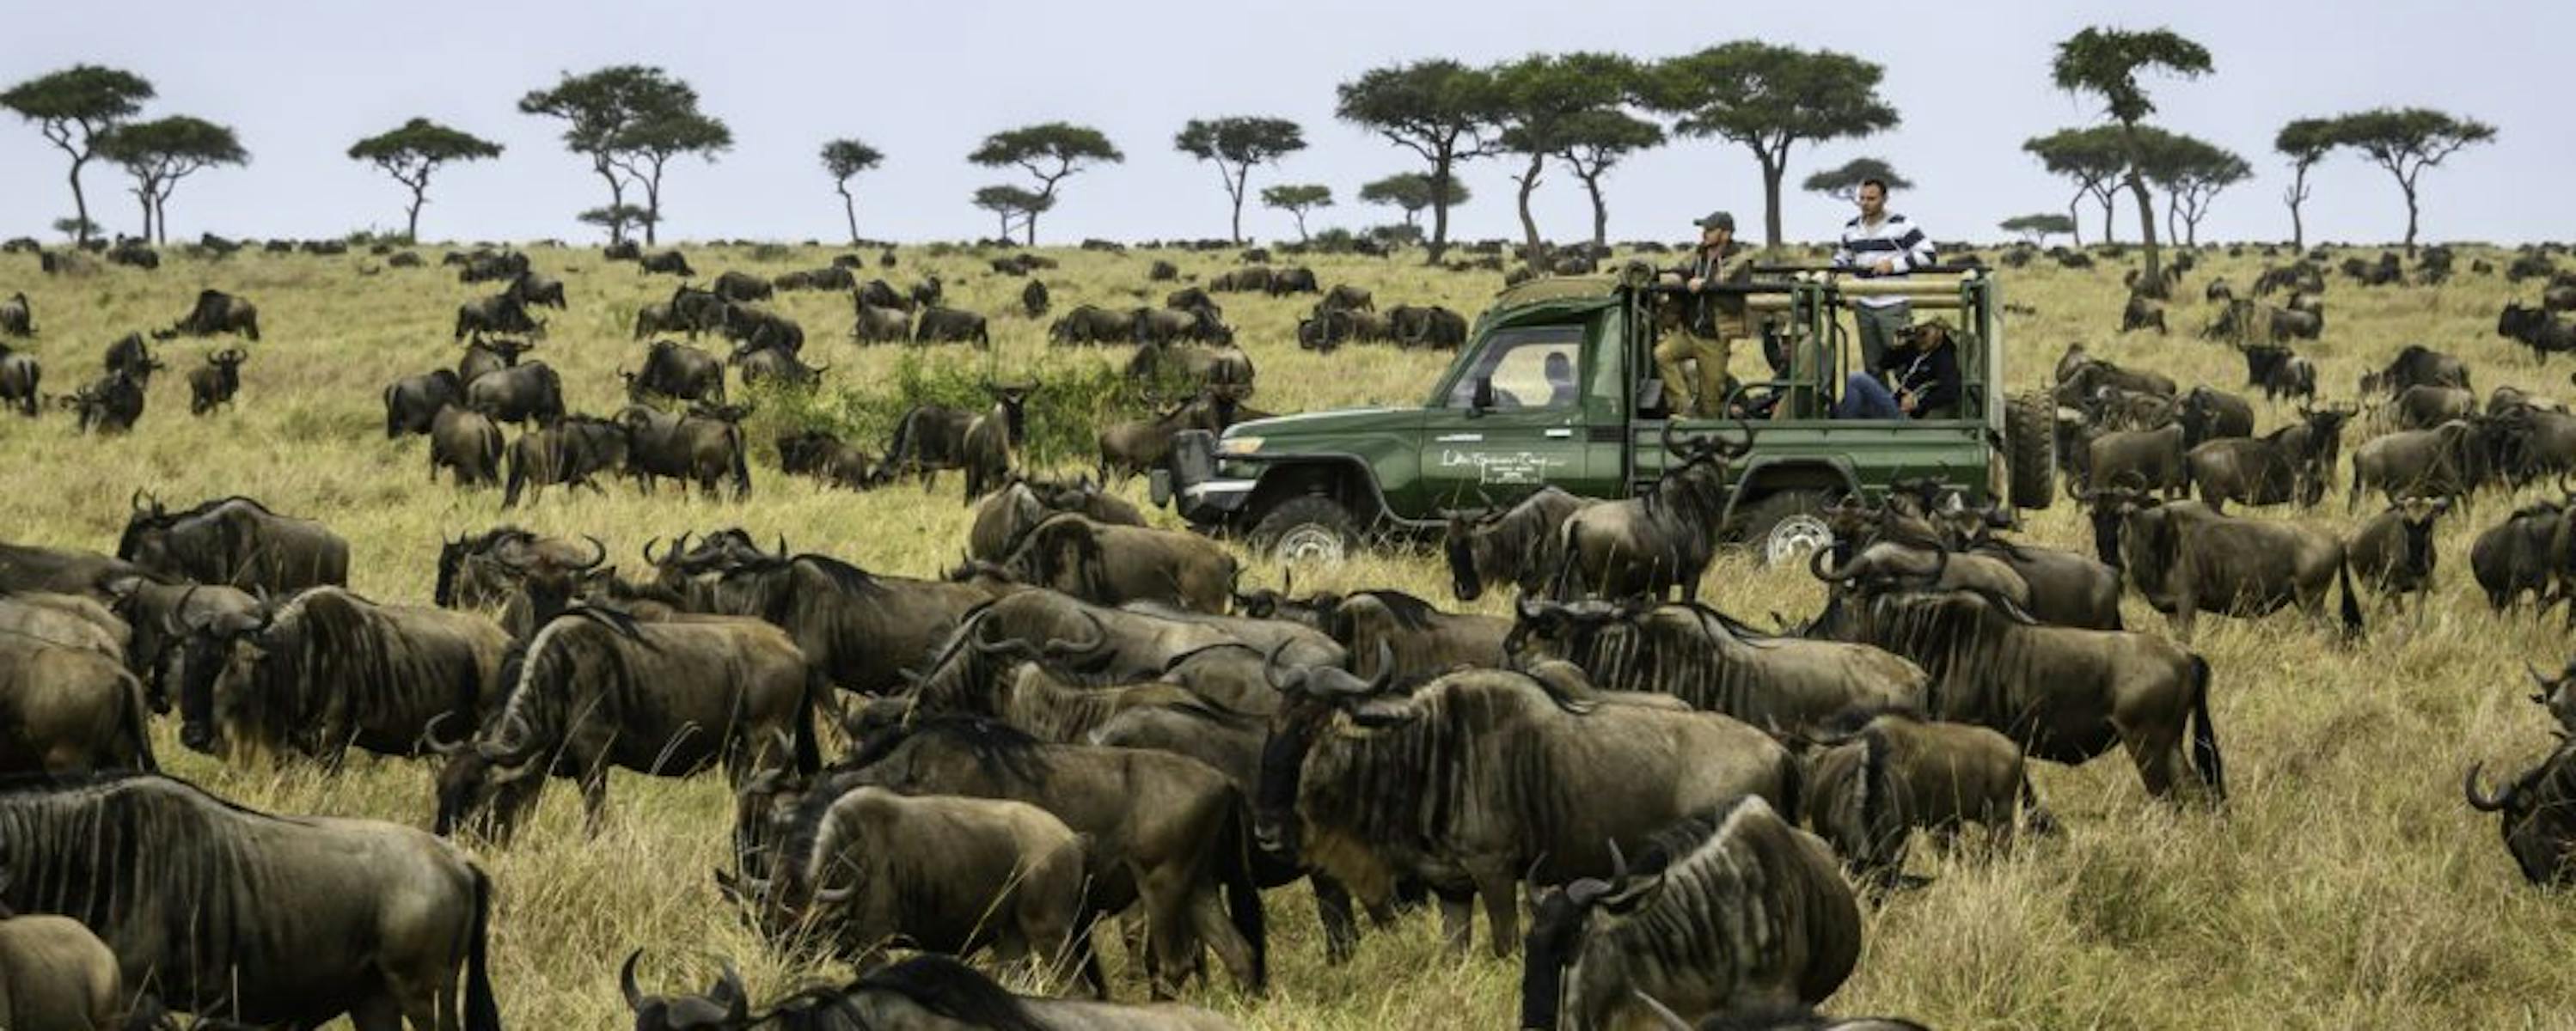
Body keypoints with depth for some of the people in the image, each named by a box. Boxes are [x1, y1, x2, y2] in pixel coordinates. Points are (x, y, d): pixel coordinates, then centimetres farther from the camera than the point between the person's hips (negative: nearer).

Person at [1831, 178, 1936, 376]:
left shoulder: (1901, 226, -7)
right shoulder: (1851, 229, 12)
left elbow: (1927, 254, -10)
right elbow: (1843, 256, 29)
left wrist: (1893, 264, -17)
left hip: (1894, 307, -6)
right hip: (1864, 307, 6)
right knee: (1872, 367, 11)